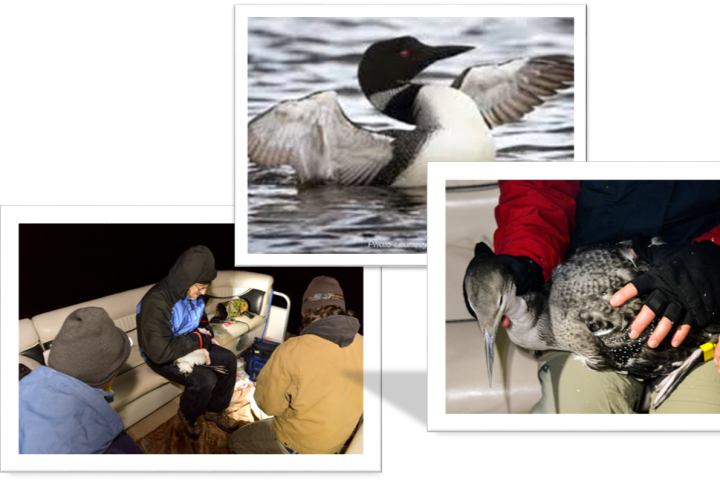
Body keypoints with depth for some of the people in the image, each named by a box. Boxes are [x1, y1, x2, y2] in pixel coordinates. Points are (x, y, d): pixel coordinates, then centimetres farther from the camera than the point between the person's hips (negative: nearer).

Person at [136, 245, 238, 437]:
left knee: (228, 359, -3)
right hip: (161, 357, -8)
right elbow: (160, 352, -36)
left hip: (192, 346, 8)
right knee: (205, 379, -26)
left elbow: (200, 319, 15)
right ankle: (187, 416, 6)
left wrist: (206, 337, -9)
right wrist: (198, 340, -25)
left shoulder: (193, 292, -7)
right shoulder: (156, 303, -34)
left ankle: (215, 410, 17)